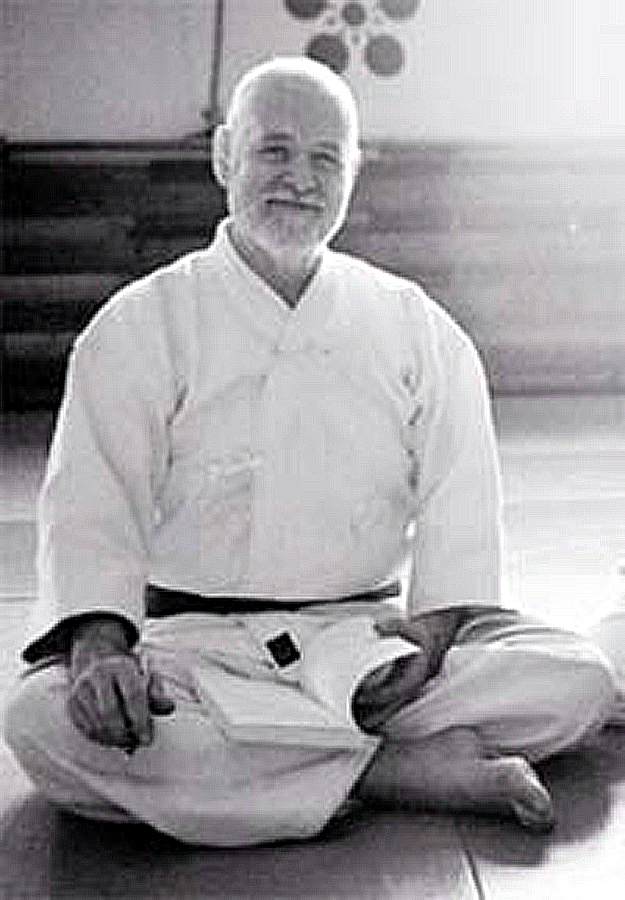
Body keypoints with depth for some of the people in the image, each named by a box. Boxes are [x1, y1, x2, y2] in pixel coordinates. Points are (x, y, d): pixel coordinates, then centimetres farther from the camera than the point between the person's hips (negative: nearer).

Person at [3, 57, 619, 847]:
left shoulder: (418, 328, 11)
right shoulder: (141, 324, 3)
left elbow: (459, 501, 5)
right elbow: (89, 506, -8)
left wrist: (434, 628, -15)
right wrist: (99, 649, -27)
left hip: (362, 633, 2)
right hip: (193, 638, -2)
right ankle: (401, 767, -27)